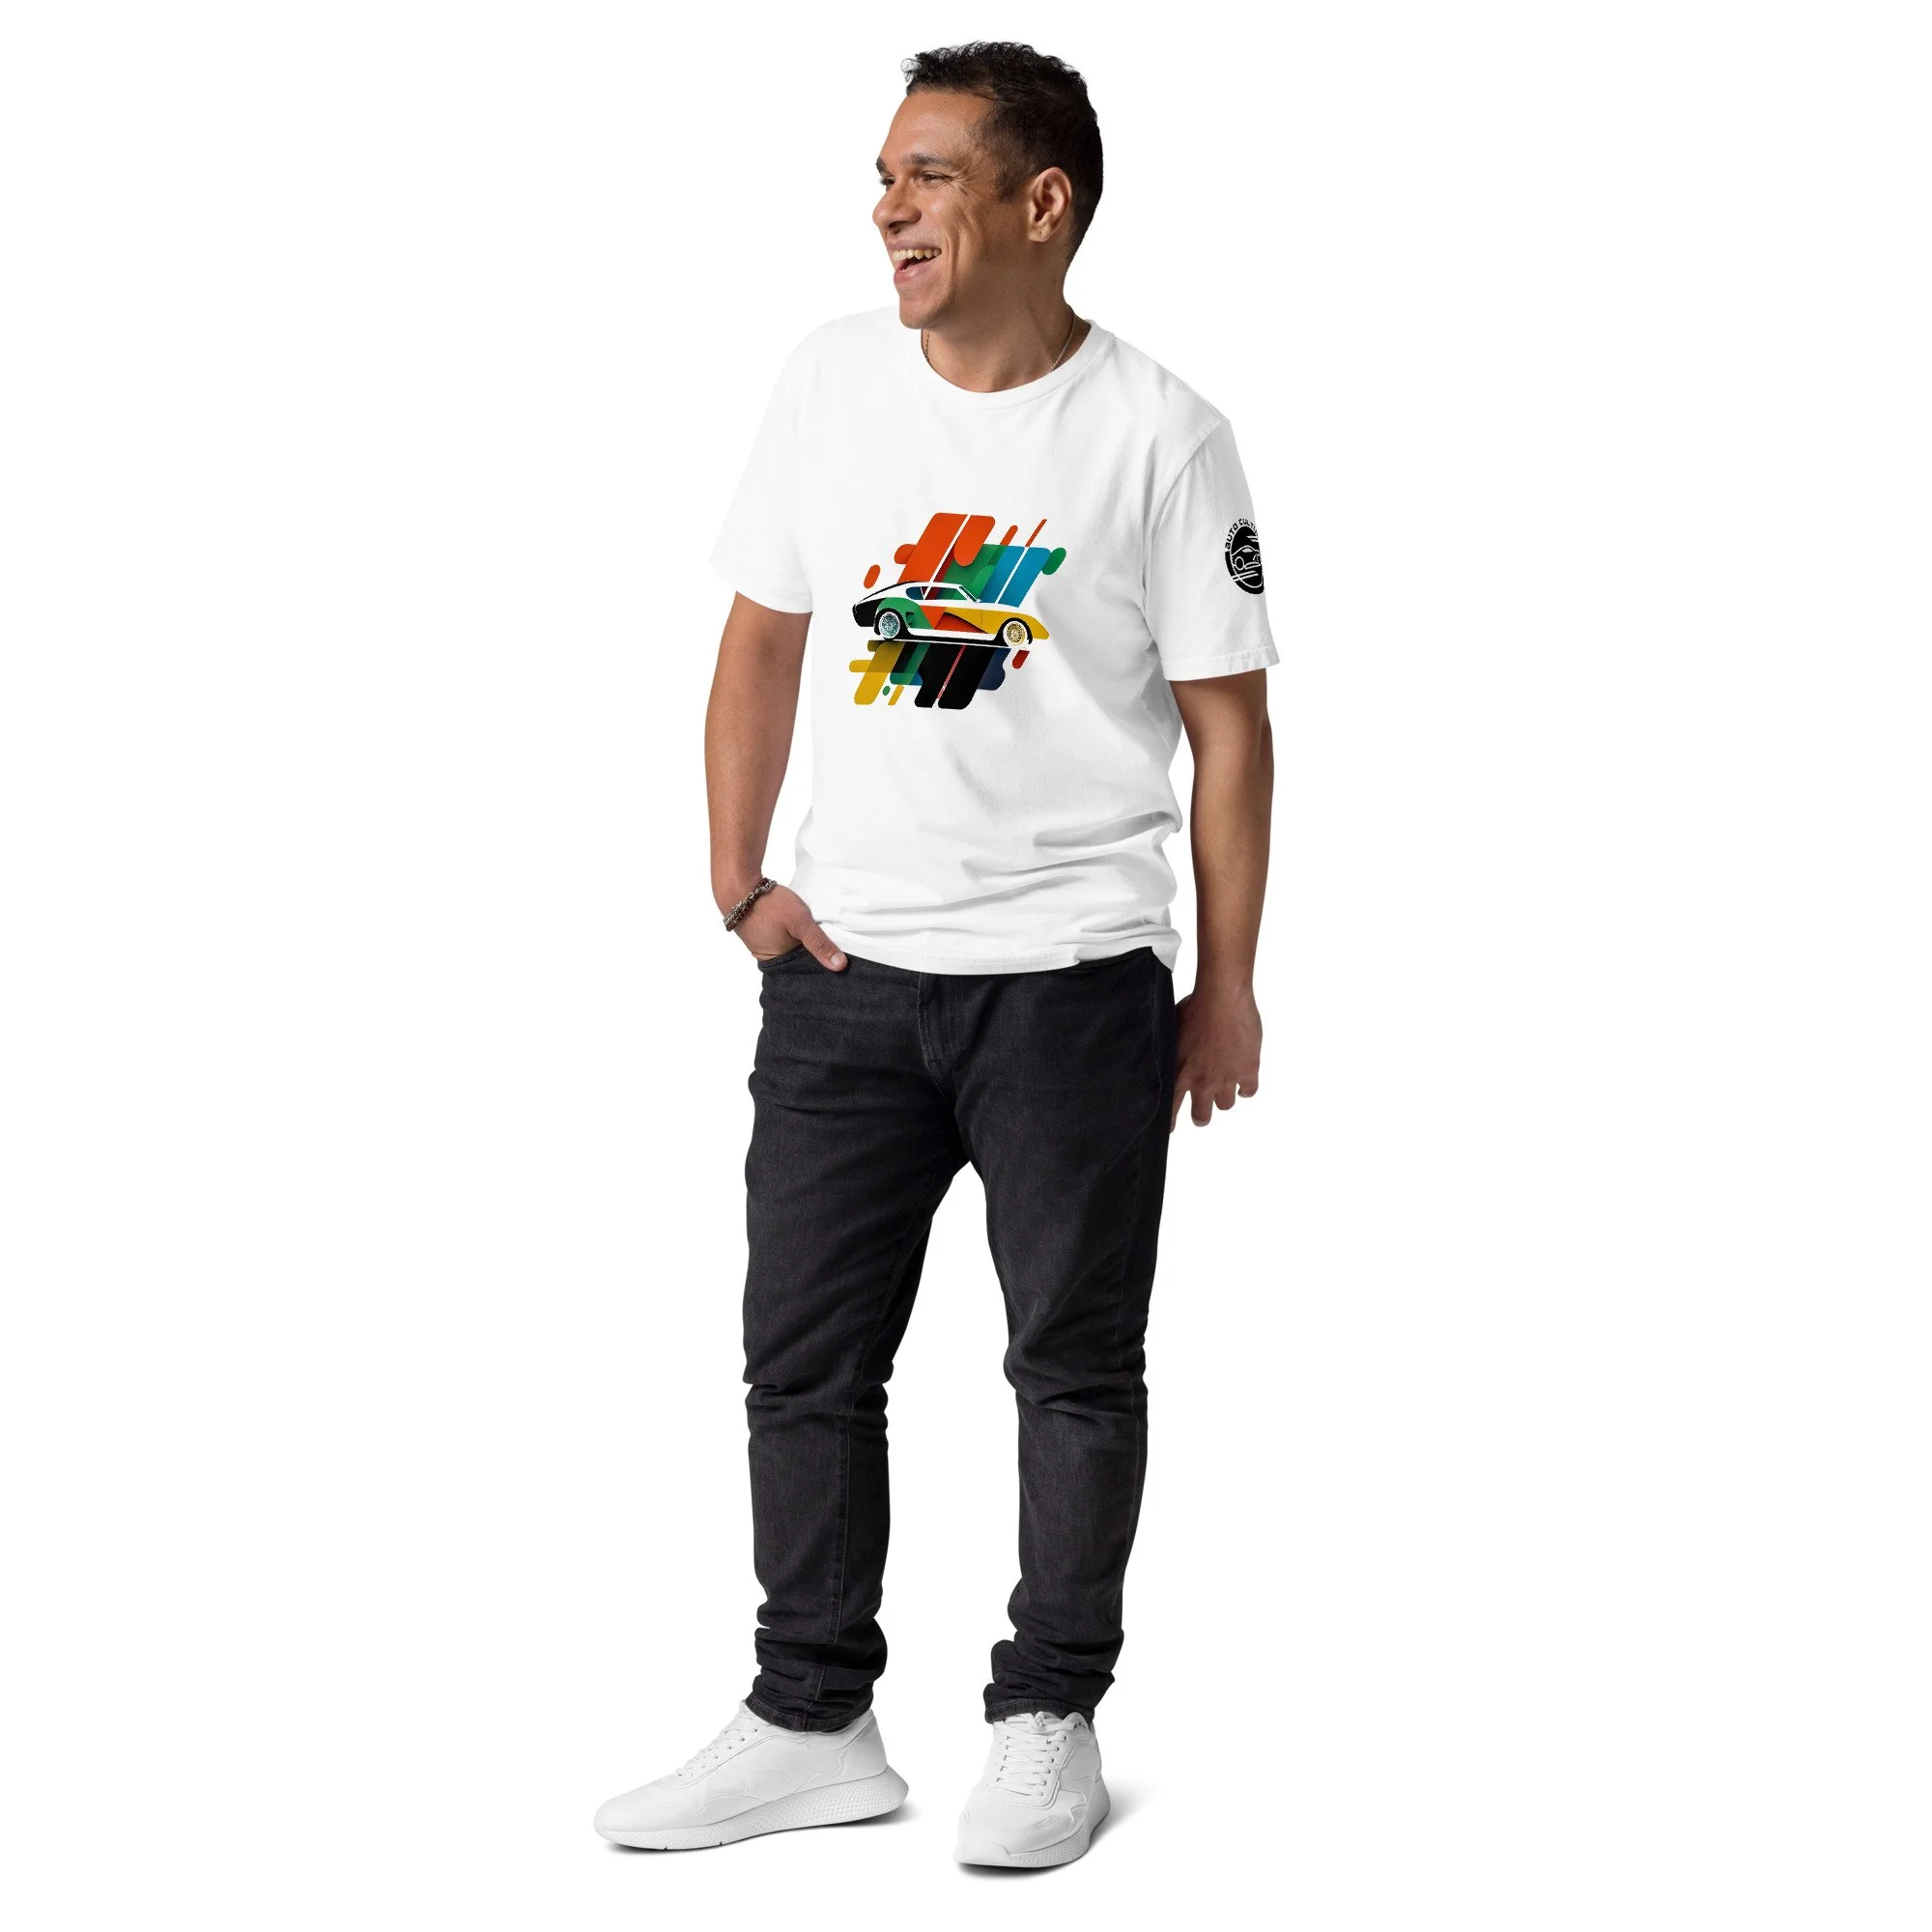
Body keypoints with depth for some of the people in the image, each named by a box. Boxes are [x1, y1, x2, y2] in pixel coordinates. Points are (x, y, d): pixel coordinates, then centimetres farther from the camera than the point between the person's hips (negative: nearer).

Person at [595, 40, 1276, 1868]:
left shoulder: (1159, 433, -8)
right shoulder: (831, 378, 2)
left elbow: (1228, 723, -4)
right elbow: (764, 636, 11)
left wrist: (1229, 990, -3)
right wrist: (739, 881, 4)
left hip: (1073, 976, -3)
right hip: (844, 963, 4)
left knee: (1076, 1362, 6)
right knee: (804, 1356, 8)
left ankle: (1046, 1722, 20)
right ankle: (812, 1722, 20)